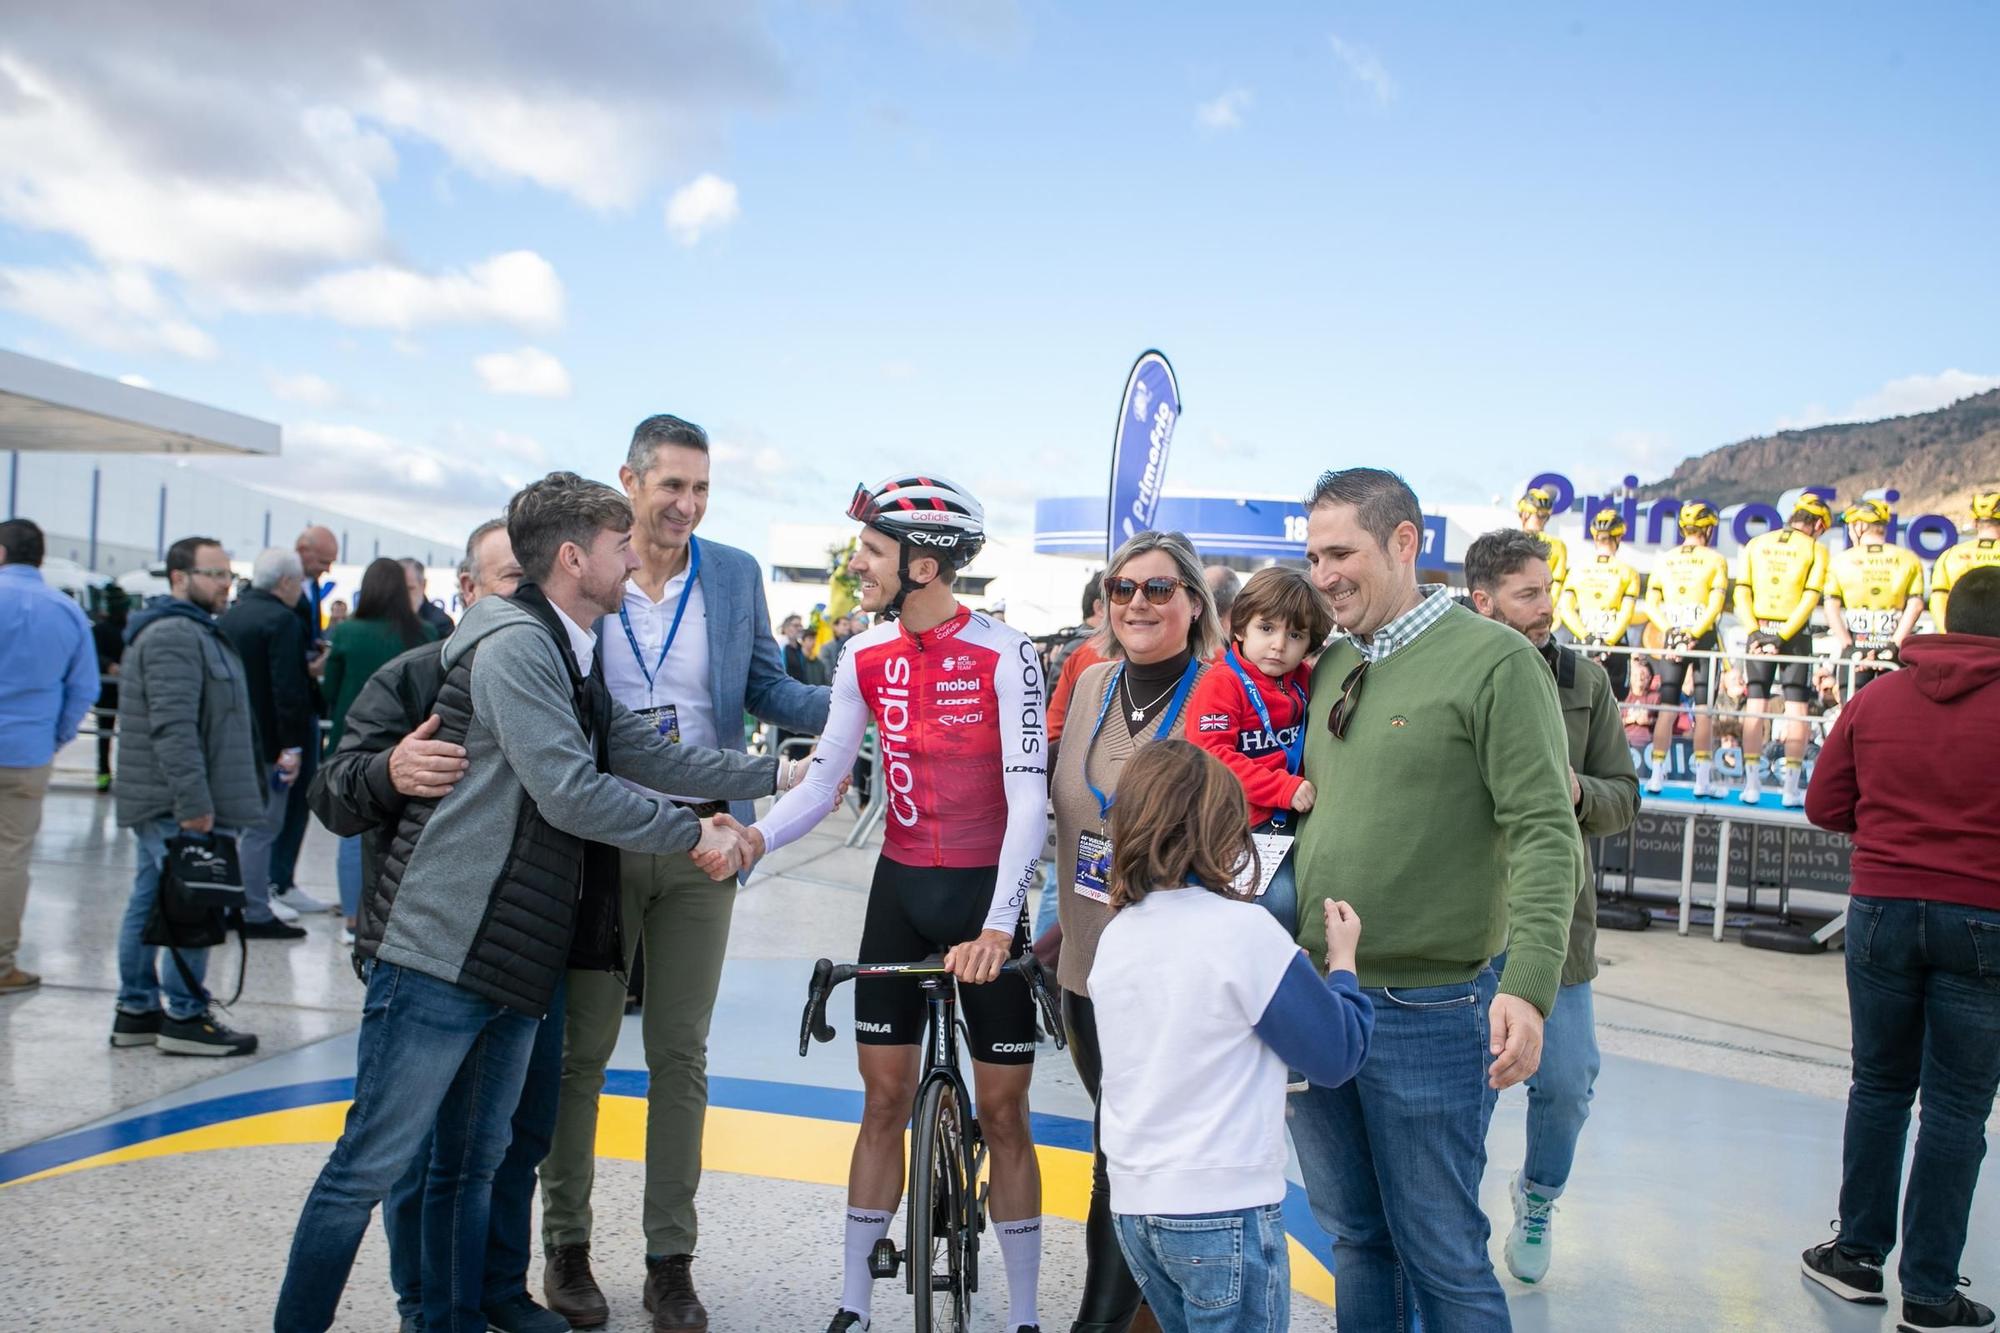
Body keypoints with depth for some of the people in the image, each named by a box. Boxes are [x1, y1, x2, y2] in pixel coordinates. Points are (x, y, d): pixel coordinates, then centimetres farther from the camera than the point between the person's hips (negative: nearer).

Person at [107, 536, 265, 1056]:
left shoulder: (195, 632, 21)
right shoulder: (175, 635, -15)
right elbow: (173, 727, -23)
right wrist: (194, 802, -25)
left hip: (164, 804, 11)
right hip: (175, 805, -11)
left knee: (150, 902, 14)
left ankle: (137, 1010, 22)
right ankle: (185, 1018, 1)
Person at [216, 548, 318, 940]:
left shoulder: (228, 617, 12)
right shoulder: (282, 620, -16)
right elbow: (287, 688, -21)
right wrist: (292, 746, -19)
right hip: (264, 744, -9)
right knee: (261, 829, -3)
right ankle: (256, 915, 0)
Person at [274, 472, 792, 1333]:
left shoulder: (569, 660, 16)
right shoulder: (515, 643, -15)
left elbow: (649, 754, 18)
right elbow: (570, 792, -22)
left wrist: (774, 774, 19)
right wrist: (696, 835, -12)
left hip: (514, 961, 9)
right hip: (441, 949, -9)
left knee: (473, 1165, 16)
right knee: (373, 1165, -1)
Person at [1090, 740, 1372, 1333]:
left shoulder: (1114, 935, 4)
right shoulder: (1245, 930, -16)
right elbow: (1338, 1056, -9)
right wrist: (1342, 960, 6)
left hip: (1132, 1201, 6)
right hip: (1224, 1208, -6)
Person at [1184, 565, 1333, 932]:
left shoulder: (1305, 682, 12)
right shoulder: (1222, 685, -8)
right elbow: (1212, 756, -17)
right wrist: (1284, 789, -20)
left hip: (1294, 819, 7)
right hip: (1246, 823, -7)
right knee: (1280, 902, -20)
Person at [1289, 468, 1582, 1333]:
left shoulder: (1495, 660, -9)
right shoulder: (1330, 669, 11)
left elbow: (1544, 834, -15)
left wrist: (1527, 983, -25)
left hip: (1429, 1011, -6)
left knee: (1441, 1256, 6)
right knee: (1354, 1239, 18)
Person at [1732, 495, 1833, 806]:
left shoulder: (1756, 544, 8)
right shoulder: (1815, 549, -1)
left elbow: (1741, 593, 0)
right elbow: (1810, 599, -10)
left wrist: (1755, 633, -5)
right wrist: (1782, 637, -11)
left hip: (1760, 630, 3)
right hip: (1795, 633, -2)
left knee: (1756, 707, 5)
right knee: (1796, 710, 1)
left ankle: (1752, 784, 2)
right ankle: (1792, 788, 0)